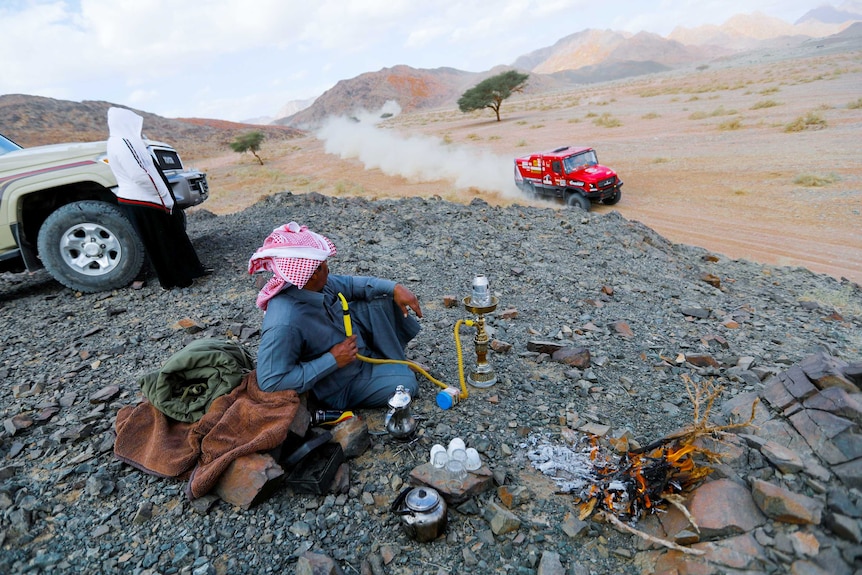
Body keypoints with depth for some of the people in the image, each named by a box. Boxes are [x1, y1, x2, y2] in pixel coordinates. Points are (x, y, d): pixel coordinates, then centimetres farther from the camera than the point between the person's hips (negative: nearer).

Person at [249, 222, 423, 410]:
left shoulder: (309, 284, -15)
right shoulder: (284, 324, -38)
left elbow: (349, 283, 1)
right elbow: (270, 382, -34)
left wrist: (395, 288, -10)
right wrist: (332, 360, -31)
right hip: (341, 386, -7)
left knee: (384, 299, 2)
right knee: (406, 384, -17)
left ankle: (392, 358, 15)